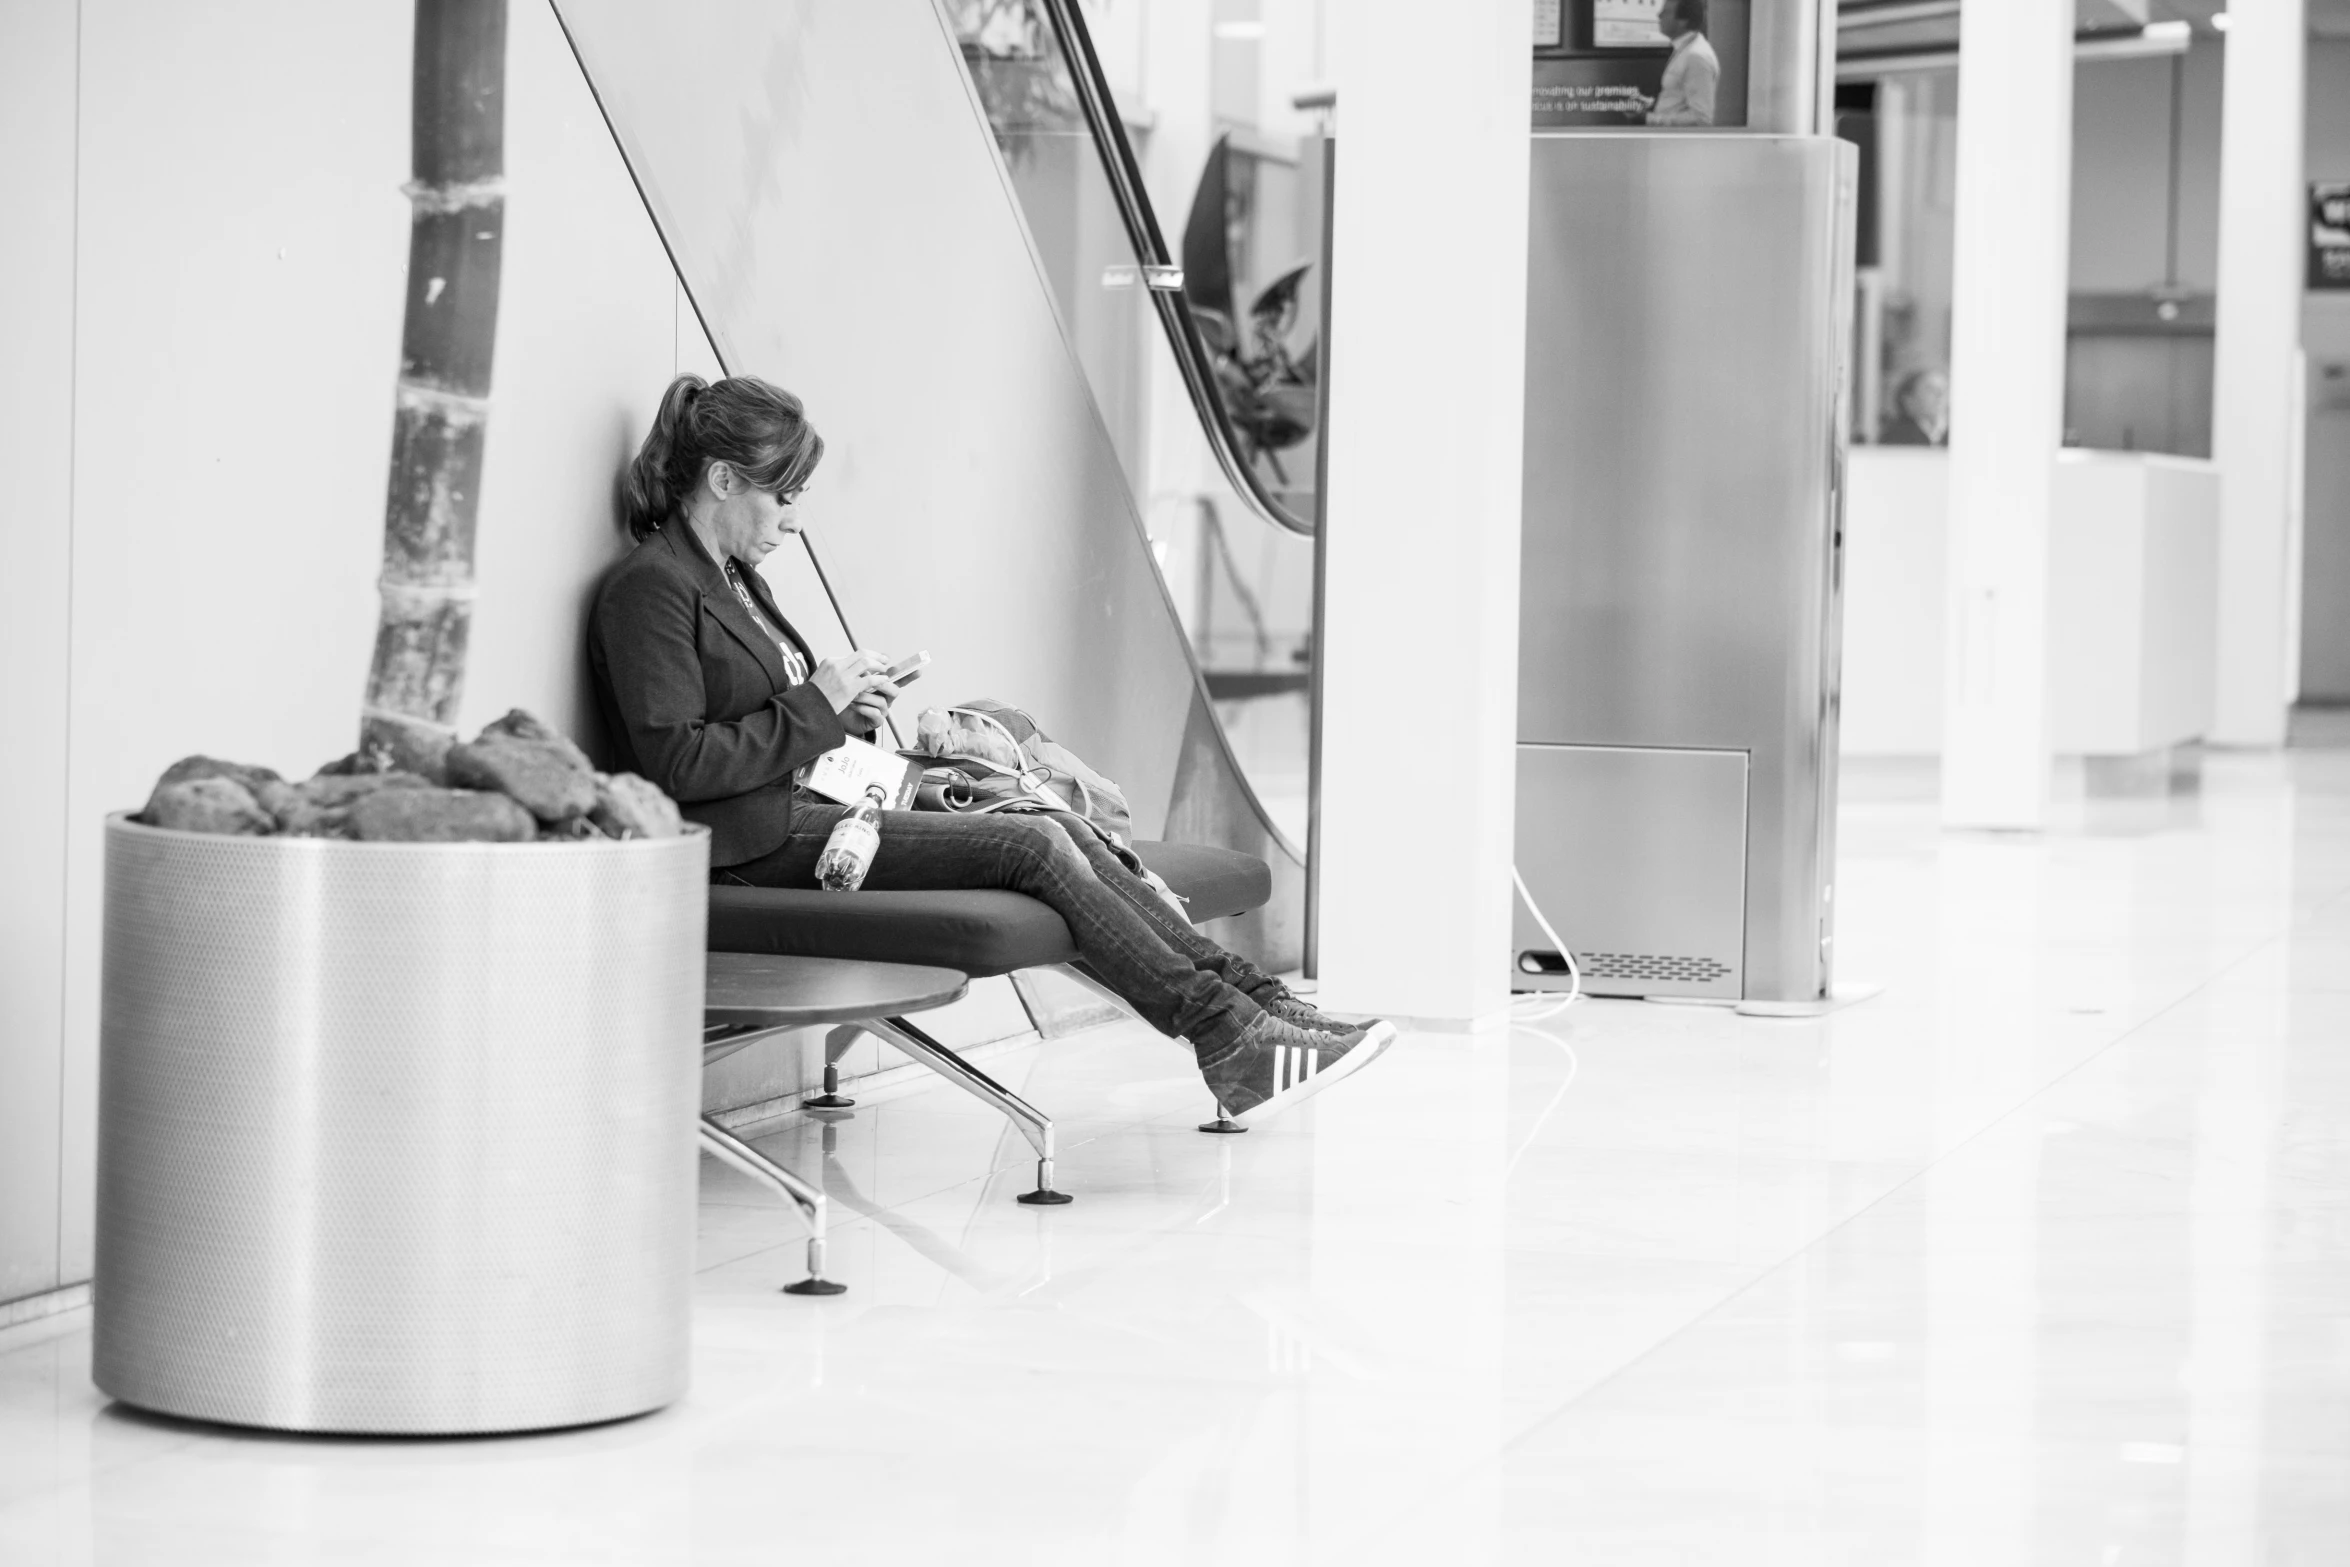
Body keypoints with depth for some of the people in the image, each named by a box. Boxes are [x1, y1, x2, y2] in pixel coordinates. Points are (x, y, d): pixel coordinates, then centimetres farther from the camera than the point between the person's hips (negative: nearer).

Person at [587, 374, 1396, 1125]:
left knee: (1063, 832, -7)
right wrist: (815, 707, -14)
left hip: (811, 803, 9)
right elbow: (676, 762, -20)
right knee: (1037, 847, -18)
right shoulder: (649, 587, -11)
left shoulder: (732, 576, 20)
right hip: (758, 845, -9)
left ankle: (1255, 1001, -13)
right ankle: (1228, 1039, -17)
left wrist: (847, 708, 6)